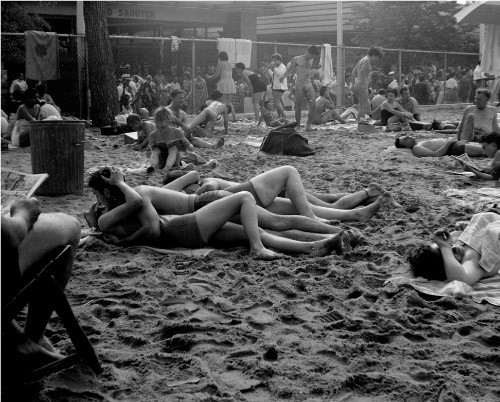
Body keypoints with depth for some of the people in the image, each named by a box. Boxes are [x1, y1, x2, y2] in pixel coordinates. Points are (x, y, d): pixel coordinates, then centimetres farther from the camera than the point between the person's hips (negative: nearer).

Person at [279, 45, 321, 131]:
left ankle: (308, 124, -4)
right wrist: (283, 77, -9)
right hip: (299, 85, -4)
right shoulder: (297, 59, -2)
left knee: (313, 105, -13)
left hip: (309, 85, 5)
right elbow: (289, 70, 3)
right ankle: (298, 126, 12)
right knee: (299, 107, -1)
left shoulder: (311, 61, 14)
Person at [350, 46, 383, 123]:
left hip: (357, 85, 10)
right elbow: (362, 72, -22)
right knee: (363, 108, -7)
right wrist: (361, 84, -24)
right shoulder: (367, 60, -10)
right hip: (362, 85, -10)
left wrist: (353, 84, 19)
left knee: (367, 107, 13)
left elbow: (354, 71, 20)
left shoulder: (362, 59, 19)